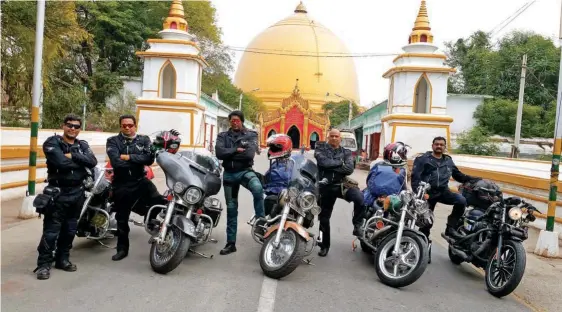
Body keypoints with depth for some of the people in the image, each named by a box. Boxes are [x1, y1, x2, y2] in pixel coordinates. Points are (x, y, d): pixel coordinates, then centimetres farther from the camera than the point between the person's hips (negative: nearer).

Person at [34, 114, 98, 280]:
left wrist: (72, 156, -18)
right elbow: (61, 162, -22)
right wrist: (81, 162, -9)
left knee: (70, 230, 13)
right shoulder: (52, 142, -5)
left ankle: (62, 258, 26)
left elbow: (93, 161, -8)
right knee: (51, 230, -4)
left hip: (78, 192, 5)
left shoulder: (83, 145, 11)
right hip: (58, 192, -5)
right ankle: (44, 263, 4)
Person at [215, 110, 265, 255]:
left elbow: (250, 154, -17)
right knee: (231, 208, 10)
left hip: (245, 171, -3)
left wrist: (229, 154, -10)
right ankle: (231, 243, 20)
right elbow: (219, 153, -12)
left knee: (258, 188, -36)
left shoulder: (251, 135, 0)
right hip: (229, 174, 3)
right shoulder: (223, 136, 6)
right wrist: (236, 150, -14)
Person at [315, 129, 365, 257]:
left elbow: (349, 169, -9)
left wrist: (331, 166, -13)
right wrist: (340, 162, -8)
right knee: (324, 218, 10)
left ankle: (357, 224, -7)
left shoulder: (346, 152, 9)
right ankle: (324, 245, 29)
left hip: (341, 185, 0)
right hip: (325, 187, 0)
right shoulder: (320, 149, 5)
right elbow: (323, 162, -17)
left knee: (359, 197, -30)